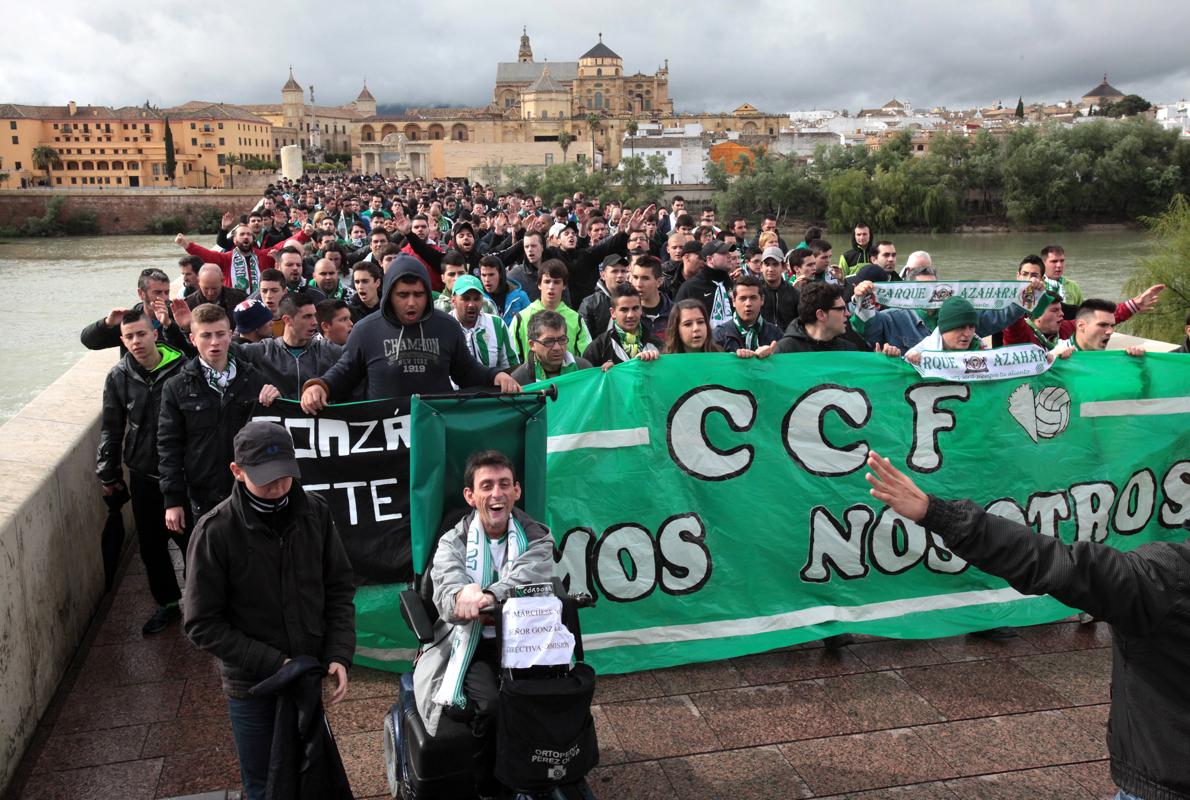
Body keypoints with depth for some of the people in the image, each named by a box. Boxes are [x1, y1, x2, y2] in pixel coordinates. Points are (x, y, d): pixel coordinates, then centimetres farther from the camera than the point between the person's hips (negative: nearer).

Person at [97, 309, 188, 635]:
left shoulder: (183, 369, -12)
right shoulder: (119, 377, -2)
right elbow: (111, 429, 7)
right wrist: (108, 473, 10)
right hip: (143, 476, 3)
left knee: (190, 540, 7)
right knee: (151, 546, 13)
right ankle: (167, 603, 31)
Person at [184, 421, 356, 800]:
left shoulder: (314, 511, -10)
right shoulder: (215, 532, -18)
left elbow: (340, 587, 0)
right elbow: (202, 625, -13)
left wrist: (339, 654, -11)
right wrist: (272, 664, -18)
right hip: (252, 687, -2)